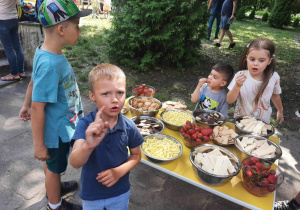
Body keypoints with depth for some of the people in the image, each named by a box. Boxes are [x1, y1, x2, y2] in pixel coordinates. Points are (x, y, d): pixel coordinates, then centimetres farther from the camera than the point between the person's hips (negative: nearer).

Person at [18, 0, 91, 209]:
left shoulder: (47, 52, -6)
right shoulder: (50, 64, -33)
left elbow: (34, 82, 9)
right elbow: (38, 108, -28)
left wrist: (26, 104, 23)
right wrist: (38, 144, -19)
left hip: (59, 124, 8)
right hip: (57, 129, -8)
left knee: (52, 163, 29)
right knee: (54, 167, 17)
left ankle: (54, 187, 57)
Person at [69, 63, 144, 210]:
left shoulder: (129, 127, -18)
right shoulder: (85, 125, -25)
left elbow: (136, 155, -3)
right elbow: (75, 163, -35)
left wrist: (119, 171, -20)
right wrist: (88, 146, -55)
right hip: (91, 194, -1)